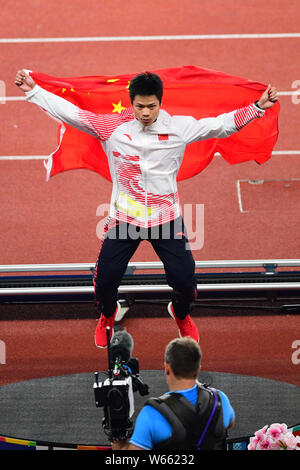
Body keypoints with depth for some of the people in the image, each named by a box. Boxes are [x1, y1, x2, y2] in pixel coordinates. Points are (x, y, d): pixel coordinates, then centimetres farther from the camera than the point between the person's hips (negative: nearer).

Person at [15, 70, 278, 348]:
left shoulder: (179, 127, -9)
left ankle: (181, 314, 36)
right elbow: (69, 112, -6)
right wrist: (33, 91, -10)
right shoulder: (112, 126, -9)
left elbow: (221, 125, -7)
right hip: (124, 217, 0)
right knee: (105, 280, 0)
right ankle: (107, 316, 38)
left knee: (185, 281, -2)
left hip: (166, 218, 0)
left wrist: (258, 107, -17)